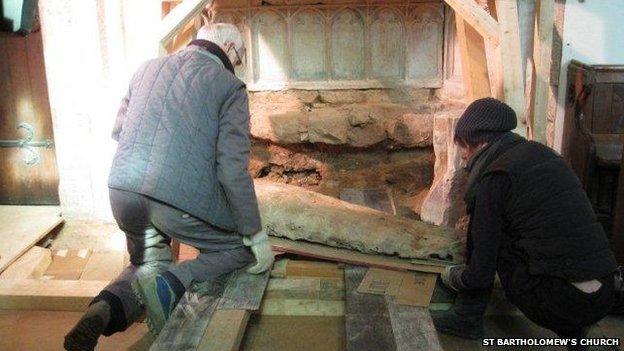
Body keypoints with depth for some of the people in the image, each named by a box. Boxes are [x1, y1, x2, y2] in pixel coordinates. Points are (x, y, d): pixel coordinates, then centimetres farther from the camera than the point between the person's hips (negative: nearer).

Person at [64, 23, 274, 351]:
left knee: (147, 264, 29)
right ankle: (169, 283, -10)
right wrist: (256, 235, -3)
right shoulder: (229, 86, -1)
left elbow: (117, 130, 27)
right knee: (241, 248, 17)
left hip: (122, 192, 6)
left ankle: (107, 308, -4)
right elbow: (234, 168, -9)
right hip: (182, 201, -6)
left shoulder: (147, 68, 17)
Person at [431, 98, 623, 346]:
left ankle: (467, 319, 15)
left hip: (559, 304, -7)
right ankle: (574, 331, 22)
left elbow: (481, 273, -7)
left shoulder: (491, 179, -9)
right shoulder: (541, 152, 13)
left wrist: (451, 278, 16)